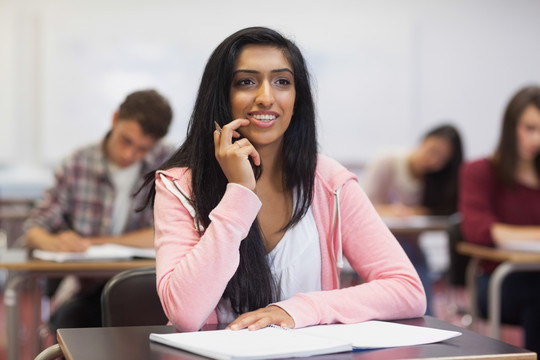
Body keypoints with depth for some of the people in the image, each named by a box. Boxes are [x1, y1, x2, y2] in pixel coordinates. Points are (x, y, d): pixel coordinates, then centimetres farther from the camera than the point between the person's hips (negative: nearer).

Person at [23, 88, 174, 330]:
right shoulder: (77, 165, 4)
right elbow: (33, 231, 2)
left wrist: (99, 242, -8)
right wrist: (54, 242, -23)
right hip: (84, 290, 0)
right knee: (68, 319, -31)